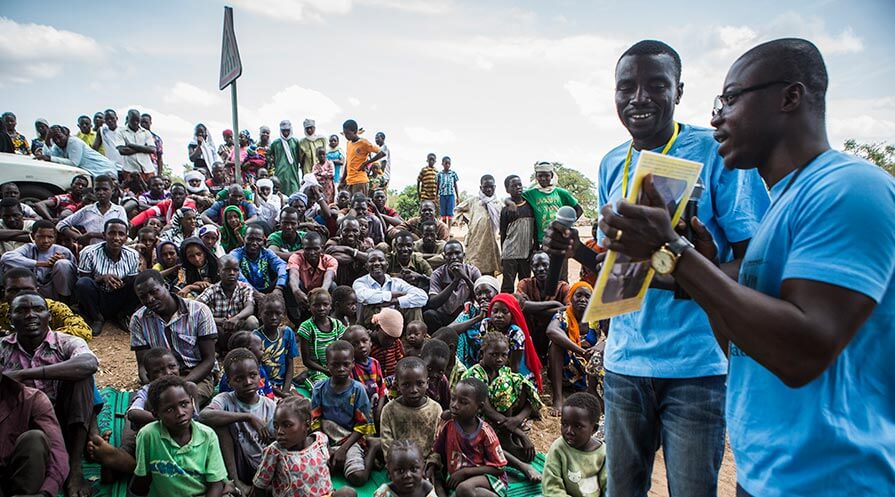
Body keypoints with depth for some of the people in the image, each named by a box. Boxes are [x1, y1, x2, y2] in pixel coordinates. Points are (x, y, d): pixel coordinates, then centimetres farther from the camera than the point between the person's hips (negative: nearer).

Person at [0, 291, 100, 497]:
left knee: (79, 373, -25)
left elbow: (89, 364, -31)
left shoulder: (67, 343, -6)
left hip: (63, 423, 0)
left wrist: (23, 374, -32)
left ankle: (75, 468, -25)